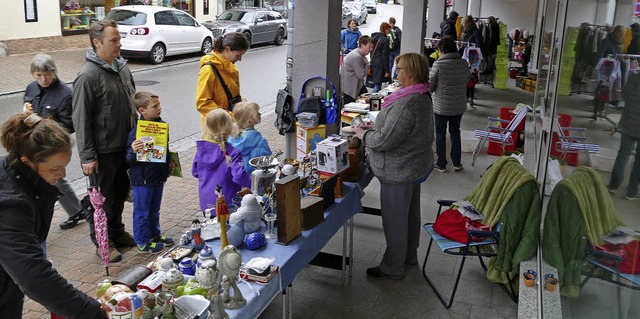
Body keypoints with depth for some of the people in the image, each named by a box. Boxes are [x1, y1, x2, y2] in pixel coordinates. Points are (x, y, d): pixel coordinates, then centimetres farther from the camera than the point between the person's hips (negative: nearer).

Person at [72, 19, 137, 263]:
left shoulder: (122, 67, 5)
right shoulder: (88, 76, -18)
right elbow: (81, 120, -17)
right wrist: (87, 156, -17)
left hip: (126, 145, 7)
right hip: (104, 150, -7)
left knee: (121, 191, 20)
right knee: (103, 197, 7)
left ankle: (117, 232, 38)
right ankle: (102, 243, 23)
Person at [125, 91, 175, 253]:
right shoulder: (136, 132, -20)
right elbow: (129, 159, -17)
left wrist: (167, 167, 19)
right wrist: (133, 152, -36)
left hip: (158, 176, 7)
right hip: (142, 179, -7)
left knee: (154, 210, 22)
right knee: (142, 211, 8)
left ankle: (155, 234, 37)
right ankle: (143, 242, 21)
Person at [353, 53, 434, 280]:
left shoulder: (407, 104, -29)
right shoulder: (422, 97, 5)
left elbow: (385, 140, -29)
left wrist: (363, 134, -11)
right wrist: (372, 129, 6)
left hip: (399, 173, -10)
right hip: (415, 167, 10)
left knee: (394, 220, 4)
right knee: (410, 214, 23)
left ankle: (393, 268, 19)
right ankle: (409, 255, 42)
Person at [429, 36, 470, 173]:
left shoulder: (438, 64, -18)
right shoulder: (464, 64, -5)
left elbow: (429, 87, -12)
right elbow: (466, 81, 8)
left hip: (441, 107, -4)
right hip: (459, 106, 4)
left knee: (440, 135, 11)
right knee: (455, 133, 19)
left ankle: (441, 165, 19)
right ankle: (457, 163, 27)